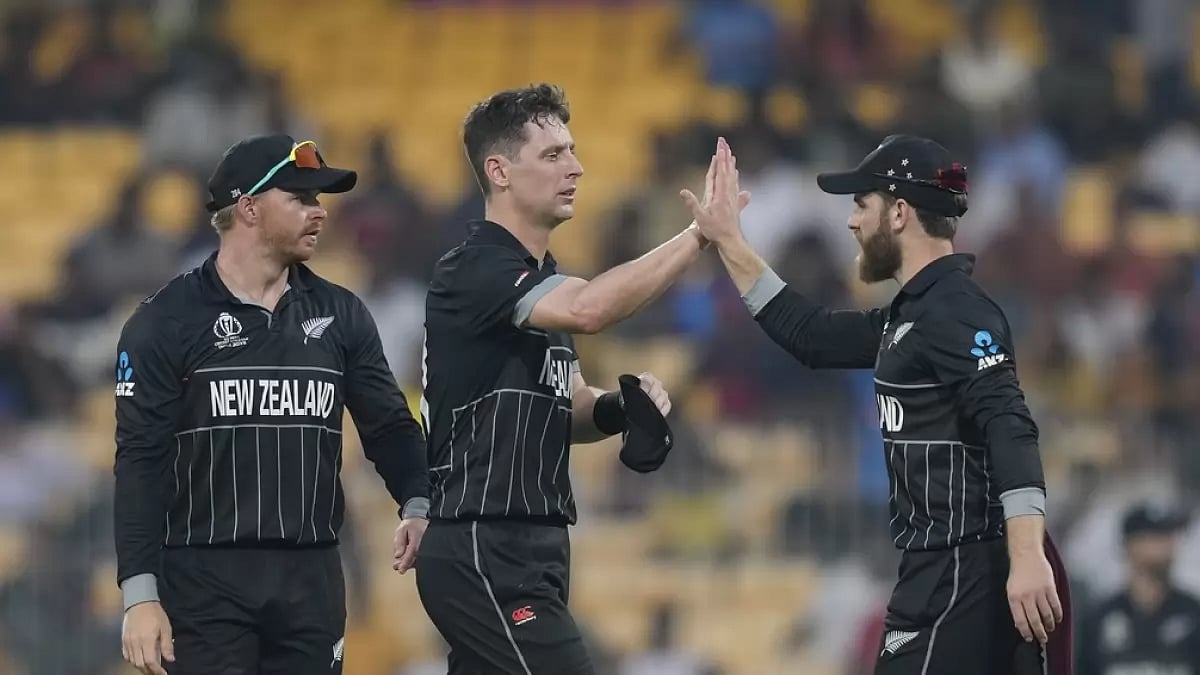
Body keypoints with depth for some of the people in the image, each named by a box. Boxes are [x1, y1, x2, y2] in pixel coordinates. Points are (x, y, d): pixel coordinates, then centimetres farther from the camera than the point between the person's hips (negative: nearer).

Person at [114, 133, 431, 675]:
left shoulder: (340, 315, 11)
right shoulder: (167, 320, -1)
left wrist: (418, 505, -9)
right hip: (203, 580, -4)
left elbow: (388, 424, 12)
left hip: (311, 577, 4)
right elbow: (140, 461, -4)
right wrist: (140, 594, -12)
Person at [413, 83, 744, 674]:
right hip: (484, 557, -10)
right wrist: (701, 233, -31)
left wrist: (620, 406, 1)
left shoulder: (542, 279, 17)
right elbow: (588, 310, -32)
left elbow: (568, 413, 24)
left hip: (528, 555, 10)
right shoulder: (475, 270, -14)